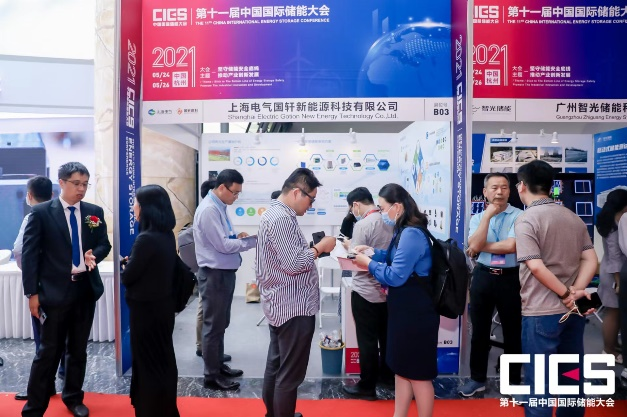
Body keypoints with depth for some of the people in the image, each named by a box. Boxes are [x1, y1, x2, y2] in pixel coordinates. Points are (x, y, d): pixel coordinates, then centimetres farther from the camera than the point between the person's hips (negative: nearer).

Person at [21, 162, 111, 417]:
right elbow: (29, 253, -7)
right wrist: (32, 292, -11)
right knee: (49, 351, 2)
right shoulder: (41, 212, -6)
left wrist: (94, 255, -13)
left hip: (86, 289, 4)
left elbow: (104, 244, 11)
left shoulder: (95, 212, 4)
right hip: (55, 290, -4)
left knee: (78, 349, 16)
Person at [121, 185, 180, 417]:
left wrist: (126, 266, 4)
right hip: (163, 304, 9)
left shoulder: (146, 238, -24)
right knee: (163, 358, 20)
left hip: (146, 308, -9)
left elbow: (127, 276, -15)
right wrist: (132, 262, 2)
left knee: (148, 361, 7)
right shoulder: (167, 235, 2)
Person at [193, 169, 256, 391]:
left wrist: (236, 236, -1)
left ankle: (218, 365, 33)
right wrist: (252, 241, -17)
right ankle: (211, 376, 14)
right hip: (214, 274, -10)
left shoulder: (219, 207, 11)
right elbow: (222, 245, -23)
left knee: (221, 323, 19)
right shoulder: (209, 209, -20)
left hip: (225, 272, 10)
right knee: (214, 325, 1)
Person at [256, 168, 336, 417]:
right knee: (290, 374, 3)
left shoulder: (274, 213, 12)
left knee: (276, 366, 21)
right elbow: (294, 264, -26)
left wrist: (312, 249, 8)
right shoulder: (282, 219, -22)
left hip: (279, 304, 11)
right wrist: (320, 247, -14)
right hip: (293, 307, -11)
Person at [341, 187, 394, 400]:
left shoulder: (363, 224, -19)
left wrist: (348, 246, 0)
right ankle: (387, 374, 37)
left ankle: (367, 386, 15)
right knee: (386, 336, 21)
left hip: (366, 291, -7)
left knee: (367, 340, 4)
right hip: (388, 289, 7)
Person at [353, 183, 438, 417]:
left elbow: (395, 276, -23)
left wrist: (369, 264, -11)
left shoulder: (412, 234, -22)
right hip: (404, 311, 11)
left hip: (415, 313, -11)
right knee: (402, 369, 19)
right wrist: (372, 252, 9)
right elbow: (396, 258, 21)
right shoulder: (404, 232, 10)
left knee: (418, 374, 4)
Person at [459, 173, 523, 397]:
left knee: (512, 331, 12)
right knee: (479, 330, 12)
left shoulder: (519, 216, -5)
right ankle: (477, 378, 28)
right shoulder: (477, 218, 5)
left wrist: (482, 246, -9)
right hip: (483, 276, 3)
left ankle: (514, 381, 30)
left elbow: (511, 246, -19)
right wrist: (488, 215, -13)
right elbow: (474, 245, -12)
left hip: (510, 278, -3)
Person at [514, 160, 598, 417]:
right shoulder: (573, 217, 9)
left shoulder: (526, 220, -13)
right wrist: (575, 292, -6)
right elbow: (591, 260, 4)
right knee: (572, 377, 19)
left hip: (542, 312, -7)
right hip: (573, 311, 7)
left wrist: (566, 295, -11)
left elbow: (536, 266, -22)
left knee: (539, 382, 3)